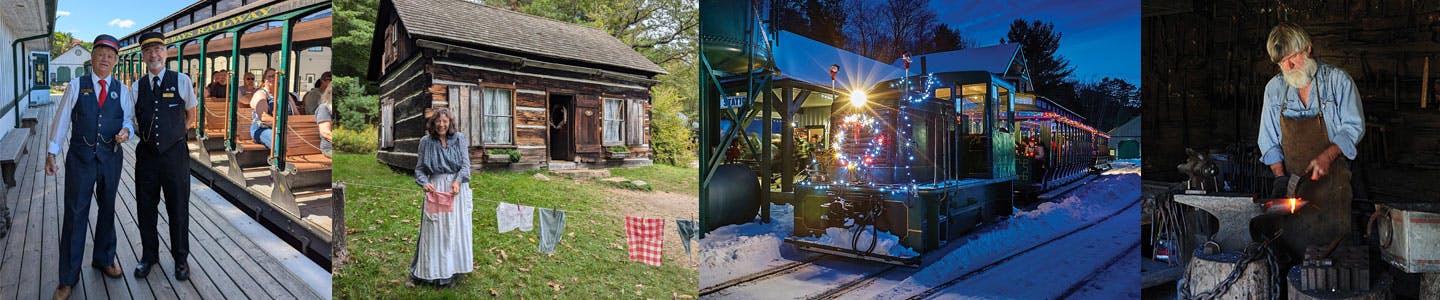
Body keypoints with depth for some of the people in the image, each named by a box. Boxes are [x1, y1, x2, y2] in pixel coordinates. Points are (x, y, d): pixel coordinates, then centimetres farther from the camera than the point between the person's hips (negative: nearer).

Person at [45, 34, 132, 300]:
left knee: (107, 210, 16)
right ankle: (68, 278, 7)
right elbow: (62, 120, 2)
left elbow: (128, 118, 11)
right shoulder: (76, 86, 1)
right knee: (75, 215, -1)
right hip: (80, 158, -2)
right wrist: (52, 153, -1)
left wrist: (126, 130, -13)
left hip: (111, 158, 2)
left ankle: (104, 258, 35)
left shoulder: (121, 90, 6)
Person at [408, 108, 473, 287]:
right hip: (435, 189, -1)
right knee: (433, 230, -1)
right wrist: (424, 183, -14)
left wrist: (458, 181, -18)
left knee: (455, 230, 5)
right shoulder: (426, 142, 3)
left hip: (457, 188, 1)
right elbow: (419, 168, 6)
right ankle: (428, 271, 8)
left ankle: (451, 271, 14)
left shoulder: (459, 139, 3)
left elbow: (465, 164, -1)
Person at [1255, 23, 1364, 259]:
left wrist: (1327, 156, -20)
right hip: (1292, 180, 3)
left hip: (1331, 179, -2)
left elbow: (1353, 126, -4)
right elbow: (1269, 140, 9)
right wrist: (1280, 177, -1)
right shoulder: (1274, 89, 6)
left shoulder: (1337, 80, -3)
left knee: (1331, 243, -2)